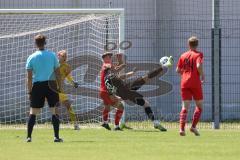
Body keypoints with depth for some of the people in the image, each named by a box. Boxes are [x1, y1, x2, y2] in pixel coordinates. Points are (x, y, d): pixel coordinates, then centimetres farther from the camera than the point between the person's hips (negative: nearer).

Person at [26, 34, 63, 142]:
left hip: (37, 86, 0)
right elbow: (57, 73, 2)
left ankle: (29, 136, 2)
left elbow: (29, 77, -1)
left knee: (33, 112, 5)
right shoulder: (52, 55, 2)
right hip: (51, 85, 0)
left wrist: (29, 91, 4)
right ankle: (56, 137, 1)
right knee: (54, 111, 5)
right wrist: (59, 88, 8)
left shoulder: (31, 57, 0)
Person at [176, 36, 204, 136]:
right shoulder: (198, 54, -3)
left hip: (184, 83, 3)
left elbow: (178, 70, 12)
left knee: (185, 107, 0)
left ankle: (182, 128, -15)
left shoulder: (183, 56, 11)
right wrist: (202, 75, -4)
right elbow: (199, 66, -20)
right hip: (195, 83, -3)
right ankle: (193, 126, -3)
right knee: (199, 106, 11)